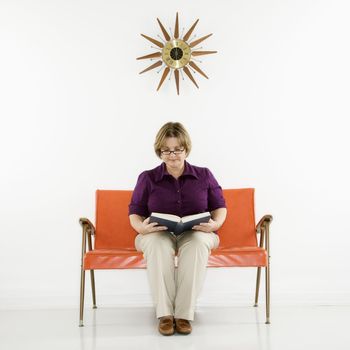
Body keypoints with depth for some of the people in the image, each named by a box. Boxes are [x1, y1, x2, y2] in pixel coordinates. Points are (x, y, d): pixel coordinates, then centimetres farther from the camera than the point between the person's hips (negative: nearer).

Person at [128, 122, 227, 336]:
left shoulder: (204, 176, 10)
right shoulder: (147, 178, 8)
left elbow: (220, 207, 9)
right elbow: (135, 213, 4)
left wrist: (215, 224, -15)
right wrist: (142, 226, -20)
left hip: (196, 234, 0)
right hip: (157, 235, 0)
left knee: (198, 242, -38)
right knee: (158, 244, -38)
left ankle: (184, 314, -36)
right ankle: (165, 314, -35)